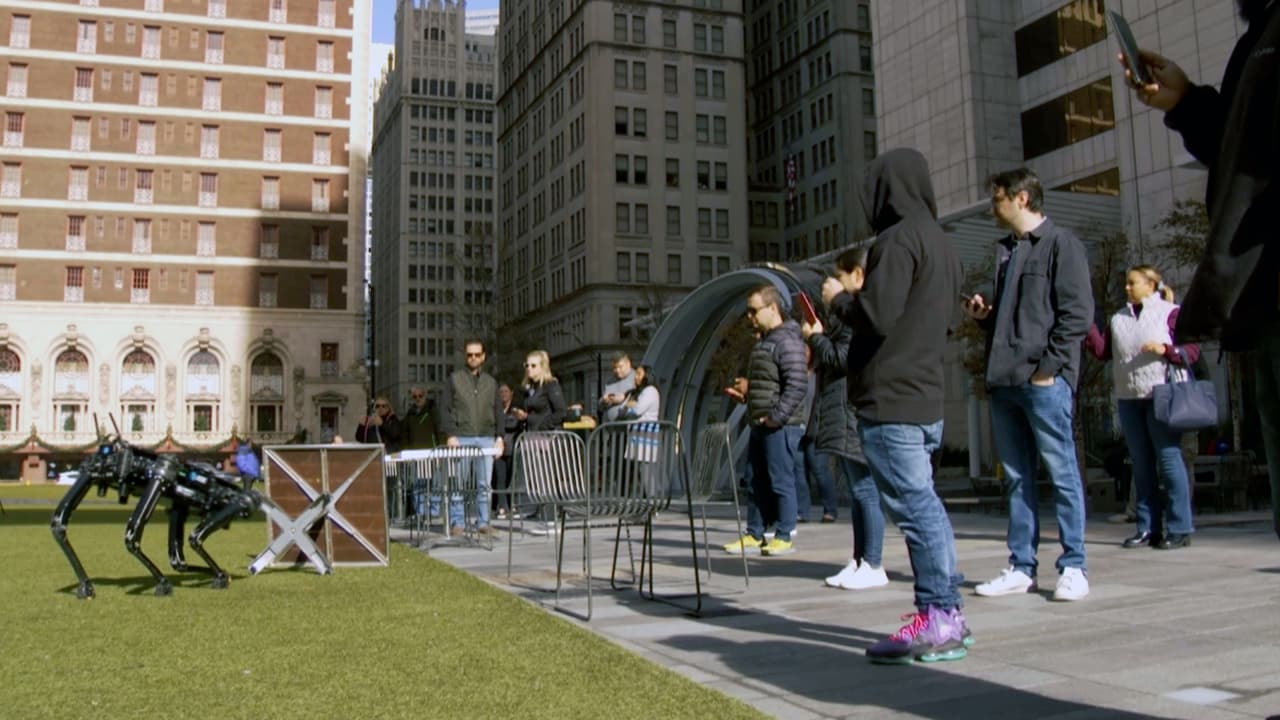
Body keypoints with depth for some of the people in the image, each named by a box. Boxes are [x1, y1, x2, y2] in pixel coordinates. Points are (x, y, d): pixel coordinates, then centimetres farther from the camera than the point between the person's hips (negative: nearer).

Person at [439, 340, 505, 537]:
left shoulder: (491, 382, 16)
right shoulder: (454, 379, 6)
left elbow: (498, 412, 16)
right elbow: (445, 408, 1)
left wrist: (499, 436, 6)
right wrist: (450, 435, -8)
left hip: (486, 439, 3)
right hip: (461, 438, -2)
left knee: (484, 484, 2)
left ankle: (483, 522, 8)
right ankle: (457, 523, 4)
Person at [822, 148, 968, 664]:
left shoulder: (898, 239, -11)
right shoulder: (940, 242, 18)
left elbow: (877, 316, -19)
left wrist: (839, 298, 1)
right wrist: (859, 290, 18)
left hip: (890, 399, -10)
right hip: (926, 395, 10)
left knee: (912, 504, -7)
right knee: (921, 502, 13)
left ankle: (938, 620, -4)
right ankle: (945, 614, 18)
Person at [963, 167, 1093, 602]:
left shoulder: (1060, 244, -2)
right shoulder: (1006, 251, 21)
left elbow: (1078, 313, -10)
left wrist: (1048, 366, -14)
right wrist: (984, 315, 7)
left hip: (1045, 381, -8)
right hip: (1004, 381, 8)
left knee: (1062, 473, -1)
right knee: (1016, 478, 9)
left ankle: (1074, 567, 6)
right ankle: (1022, 567, 14)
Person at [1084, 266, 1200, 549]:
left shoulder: (1171, 312, 1)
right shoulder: (1119, 318, 15)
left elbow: (1192, 350, -2)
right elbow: (1102, 351, 7)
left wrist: (1165, 349, -18)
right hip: (1128, 399, 6)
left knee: (1169, 460, -5)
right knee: (1141, 464, 8)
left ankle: (1179, 529, 0)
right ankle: (1148, 528, 12)